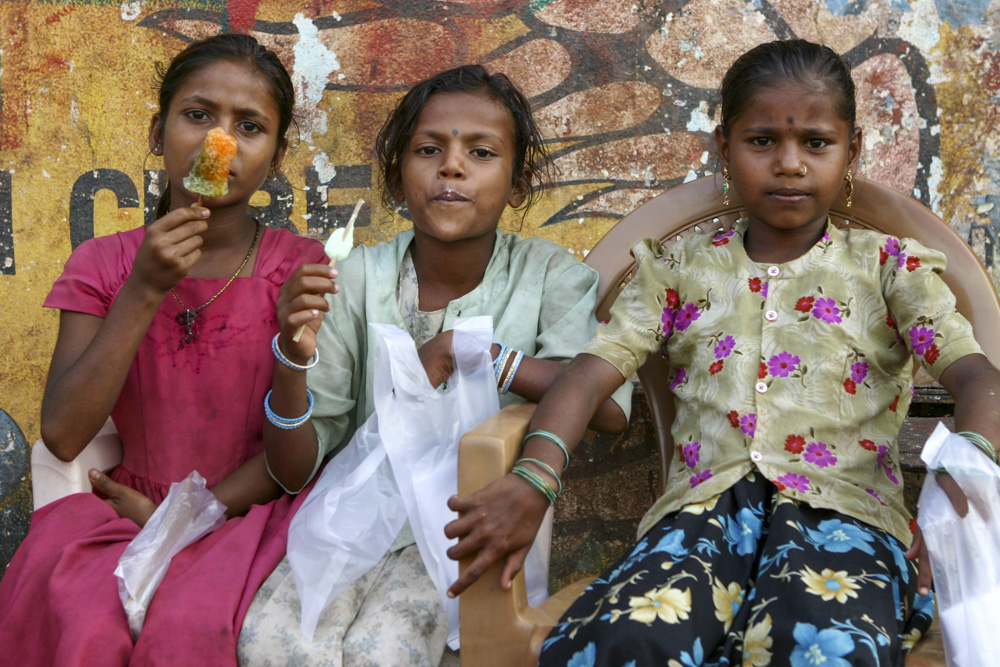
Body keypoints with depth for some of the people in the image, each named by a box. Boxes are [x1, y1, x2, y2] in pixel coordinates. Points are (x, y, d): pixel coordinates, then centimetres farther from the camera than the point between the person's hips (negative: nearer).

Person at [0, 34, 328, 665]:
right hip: (124, 507, 2)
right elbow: (63, 436, -8)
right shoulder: (103, 265, 4)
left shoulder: (299, 266, -2)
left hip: (248, 510, -2)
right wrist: (144, 293, -15)